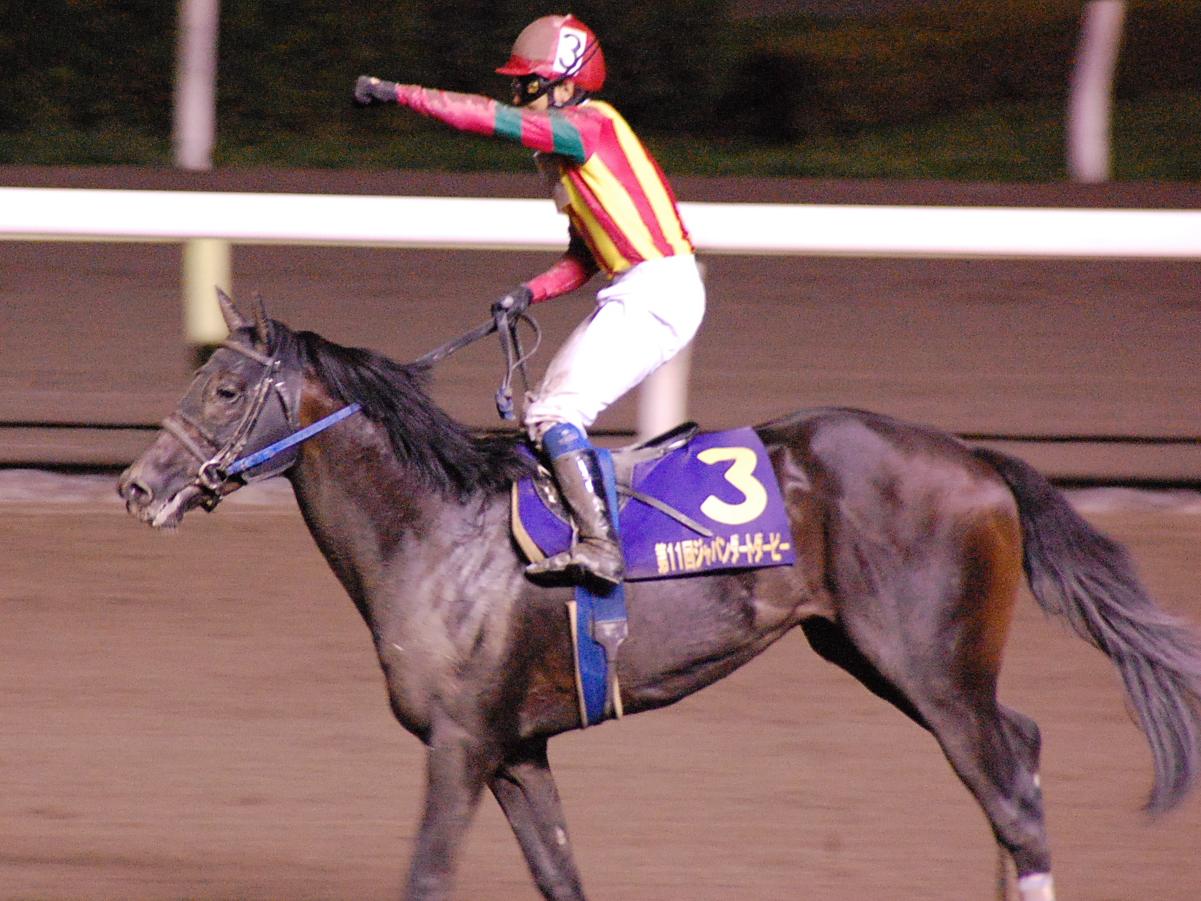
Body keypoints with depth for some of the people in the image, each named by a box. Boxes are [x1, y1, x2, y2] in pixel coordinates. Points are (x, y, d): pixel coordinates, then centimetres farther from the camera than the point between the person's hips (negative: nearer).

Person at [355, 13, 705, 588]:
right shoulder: (566, 150, 18)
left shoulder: (590, 126, -12)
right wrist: (532, 292, 5)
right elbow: (582, 260, 22)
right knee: (545, 414, 14)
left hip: (657, 292, -11)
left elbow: (492, 118, -23)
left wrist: (397, 93, -21)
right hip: (631, 293, 11)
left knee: (556, 414, -18)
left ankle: (600, 545, -25)